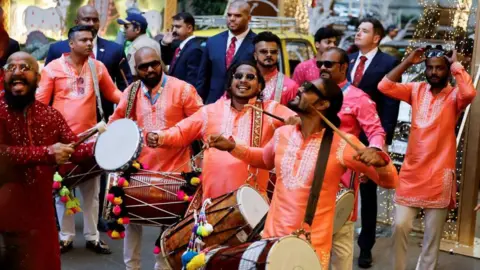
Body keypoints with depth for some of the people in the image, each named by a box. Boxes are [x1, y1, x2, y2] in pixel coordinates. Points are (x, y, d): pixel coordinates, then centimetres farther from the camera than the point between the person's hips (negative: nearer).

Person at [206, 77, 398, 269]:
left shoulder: (341, 143, -15)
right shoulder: (282, 134, 1)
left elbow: (390, 181, -13)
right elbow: (265, 158, 24)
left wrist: (379, 160, -34)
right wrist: (232, 147, 10)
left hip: (312, 246, -5)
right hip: (272, 236, 5)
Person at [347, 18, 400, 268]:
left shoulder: (388, 63, -4)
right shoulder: (347, 60, 11)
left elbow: (391, 103, -10)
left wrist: (384, 138, -16)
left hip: (370, 137, -4)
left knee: (367, 192, 10)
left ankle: (365, 246, 21)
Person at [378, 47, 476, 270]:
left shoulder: (454, 96, -5)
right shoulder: (416, 90, 6)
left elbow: (469, 93, -28)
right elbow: (384, 86, -5)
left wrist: (456, 65, -15)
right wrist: (408, 62, -5)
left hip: (439, 174, -2)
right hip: (411, 172, 3)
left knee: (433, 234, 8)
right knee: (400, 226, 1)